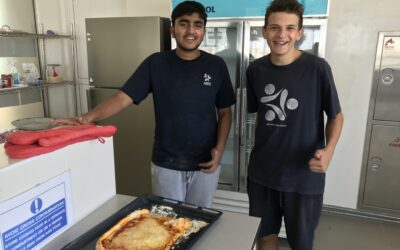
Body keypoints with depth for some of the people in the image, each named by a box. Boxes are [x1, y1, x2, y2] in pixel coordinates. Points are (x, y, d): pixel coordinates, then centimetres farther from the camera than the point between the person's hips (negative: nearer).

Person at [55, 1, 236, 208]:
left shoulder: (216, 66, -2)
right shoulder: (156, 63, -6)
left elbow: (225, 113, 4)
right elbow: (122, 98, -12)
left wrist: (219, 148, -9)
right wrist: (87, 117, -28)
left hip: (205, 164, 1)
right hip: (166, 164, -1)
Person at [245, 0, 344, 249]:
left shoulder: (317, 68, -14)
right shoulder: (256, 69, -2)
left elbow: (336, 116, -4)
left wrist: (329, 150, -21)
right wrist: (263, 148, 8)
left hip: (304, 175, -3)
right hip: (262, 172, 3)